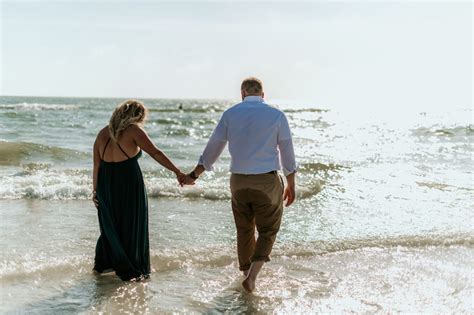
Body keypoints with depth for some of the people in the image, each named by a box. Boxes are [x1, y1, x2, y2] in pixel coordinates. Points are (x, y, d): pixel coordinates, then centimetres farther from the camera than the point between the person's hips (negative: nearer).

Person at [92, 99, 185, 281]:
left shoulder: (103, 133, 11)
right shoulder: (133, 130, -6)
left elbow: (96, 166, 9)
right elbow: (155, 153, -14)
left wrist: (95, 190, 14)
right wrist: (177, 172, -14)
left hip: (106, 183, 5)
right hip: (128, 183, -5)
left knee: (110, 225, 20)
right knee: (131, 226, 7)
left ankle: (103, 264, 30)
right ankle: (131, 271, 13)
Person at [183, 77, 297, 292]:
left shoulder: (230, 114, 1)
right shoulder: (277, 116, -3)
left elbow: (213, 148, 6)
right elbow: (287, 152, 1)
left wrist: (193, 175, 18)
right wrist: (291, 185, 12)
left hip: (238, 182, 3)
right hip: (267, 182, -2)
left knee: (244, 231, 20)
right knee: (267, 231, 11)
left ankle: (246, 274, 31)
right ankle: (252, 276, -5)